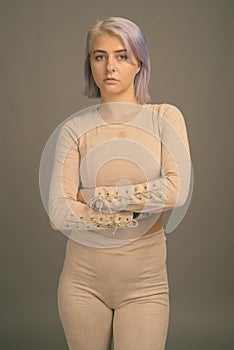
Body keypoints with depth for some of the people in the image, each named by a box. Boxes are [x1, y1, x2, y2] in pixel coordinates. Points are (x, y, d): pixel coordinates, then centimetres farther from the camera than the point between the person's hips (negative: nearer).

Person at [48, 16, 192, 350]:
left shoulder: (165, 118, -2)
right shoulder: (75, 129, -1)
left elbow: (177, 191, -16)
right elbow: (59, 213, -10)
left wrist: (95, 196, -12)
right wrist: (133, 215, -13)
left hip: (145, 281, -1)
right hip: (83, 277, 1)